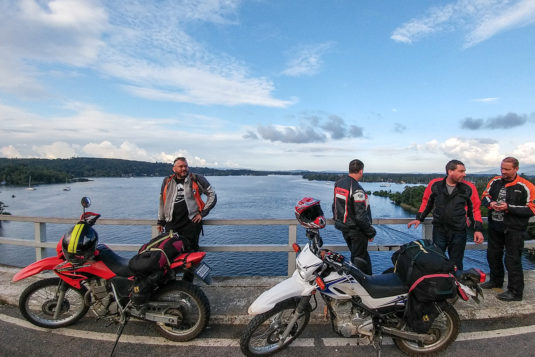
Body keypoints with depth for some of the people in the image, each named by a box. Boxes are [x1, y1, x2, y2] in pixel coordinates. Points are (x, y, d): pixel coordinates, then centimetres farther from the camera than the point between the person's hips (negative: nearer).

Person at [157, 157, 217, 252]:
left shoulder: (197, 179, 3)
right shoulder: (167, 181, 14)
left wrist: (202, 213, 0)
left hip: (191, 221, -3)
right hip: (171, 224, 3)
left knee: (189, 251, -5)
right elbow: (162, 202, 23)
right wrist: (161, 221, 23)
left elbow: (212, 195, 5)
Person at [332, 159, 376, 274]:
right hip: (356, 230, -8)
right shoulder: (357, 189, -24)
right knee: (360, 258, 5)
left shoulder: (338, 183, 3)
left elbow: (335, 205, 12)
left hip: (343, 227, 9)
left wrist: (337, 221, 24)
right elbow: (360, 215, -25)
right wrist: (370, 232, -13)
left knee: (355, 255, 21)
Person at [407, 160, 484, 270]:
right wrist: (419, 218, 6)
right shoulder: (435, 184, -3)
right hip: (439, 230, 0)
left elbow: (475, 209, 5)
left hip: (459, 232, 0)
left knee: (456, 264, 13)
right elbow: (426, 202, 10)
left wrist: (478, 229, -1)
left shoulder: (469, 188, -4)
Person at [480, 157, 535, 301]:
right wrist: (490, 203, -9)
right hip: (495, 227, 6)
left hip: (514, 230, -6)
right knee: (493, 255, 19)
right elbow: (485, 196, 12)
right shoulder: (495, 181, 3)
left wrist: (508, 207, -22)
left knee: (512, 260, 0)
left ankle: (515, 292, 14)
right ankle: (496, 280, 41)